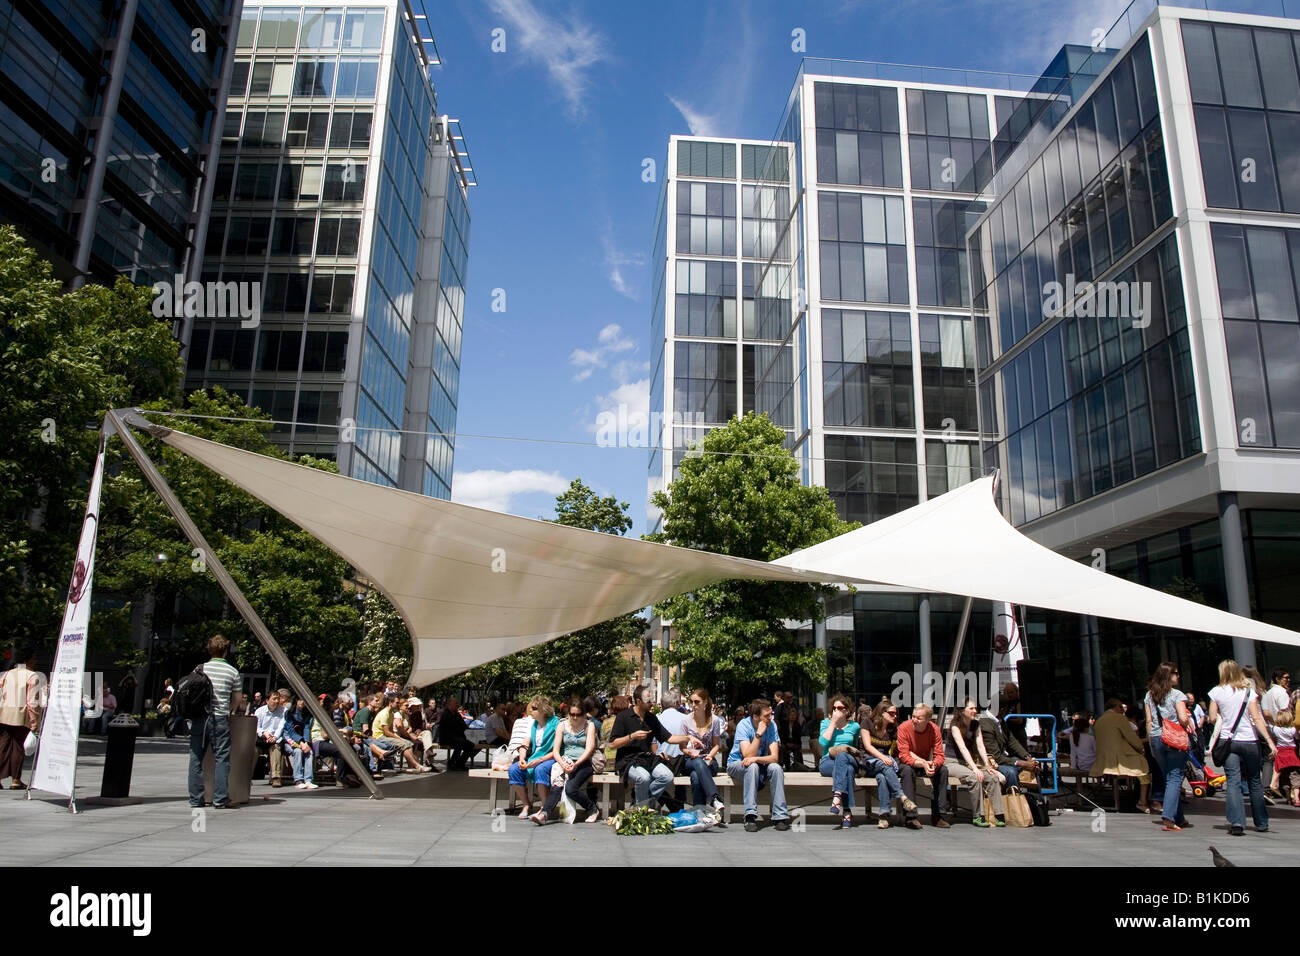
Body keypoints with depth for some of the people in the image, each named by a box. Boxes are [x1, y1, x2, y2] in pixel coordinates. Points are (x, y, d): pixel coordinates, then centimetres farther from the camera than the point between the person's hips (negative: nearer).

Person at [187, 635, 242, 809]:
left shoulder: (200, 669, 6)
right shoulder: (233, 672, 1)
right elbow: (236, 700, 5)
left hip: (199, 718, 3)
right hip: (220, 719, -3)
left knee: (196, 758, 9)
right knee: (221, 758, 1)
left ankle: (195, 799, 13)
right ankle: (220, 800, -1)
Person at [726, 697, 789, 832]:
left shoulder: (772, 725, -12)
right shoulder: (744, 725, -21)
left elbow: (775, 757, -19)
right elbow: (748, 755, -30)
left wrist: (755, 759, -36)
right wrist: (759, 734, -34)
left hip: (761, 766, 3)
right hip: (737, 764, -3)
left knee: (776, 768, -27)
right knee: (752, 767, -36)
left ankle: (780, 816, -24)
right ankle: (750, 816, -35)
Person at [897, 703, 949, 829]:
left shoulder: (934, 729, -13)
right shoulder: (904, 728, -22)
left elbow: (939, 755, -13)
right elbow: (904, 756, -25)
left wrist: (934, 765, -36)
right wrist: (922, 764, -40)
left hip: (926, 763, 3)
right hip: (907, 763, -3)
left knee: (943, 770, -22)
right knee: (907, 770, -35)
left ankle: (937, 815, -17)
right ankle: (911, 817, -31)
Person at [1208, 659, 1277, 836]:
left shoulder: (1217, 692, -1)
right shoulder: (1249, 691, 0)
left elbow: (1212, 718, 1)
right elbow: (1256, 718, -7)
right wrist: (1269, 741, -8)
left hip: (1229, 742, -1)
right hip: (1250, 741, 1)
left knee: (1233, 782, -5)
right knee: (1254, 782, 14)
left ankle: (1236, 822, -19)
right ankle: (1261, 823, 23)